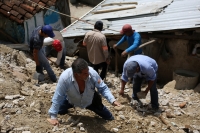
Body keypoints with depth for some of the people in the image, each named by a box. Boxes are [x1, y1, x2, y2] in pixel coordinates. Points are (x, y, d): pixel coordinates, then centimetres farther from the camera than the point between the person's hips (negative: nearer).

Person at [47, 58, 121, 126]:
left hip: (90, 100, 1)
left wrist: (112, 100, -34)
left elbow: (103, 88, -21)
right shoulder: (65, 77, -40)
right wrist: (53, 117, -24)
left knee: (110, 118, 7)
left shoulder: (92, 73, -37)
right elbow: (57, 97, -29)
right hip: (71, 100, 0)